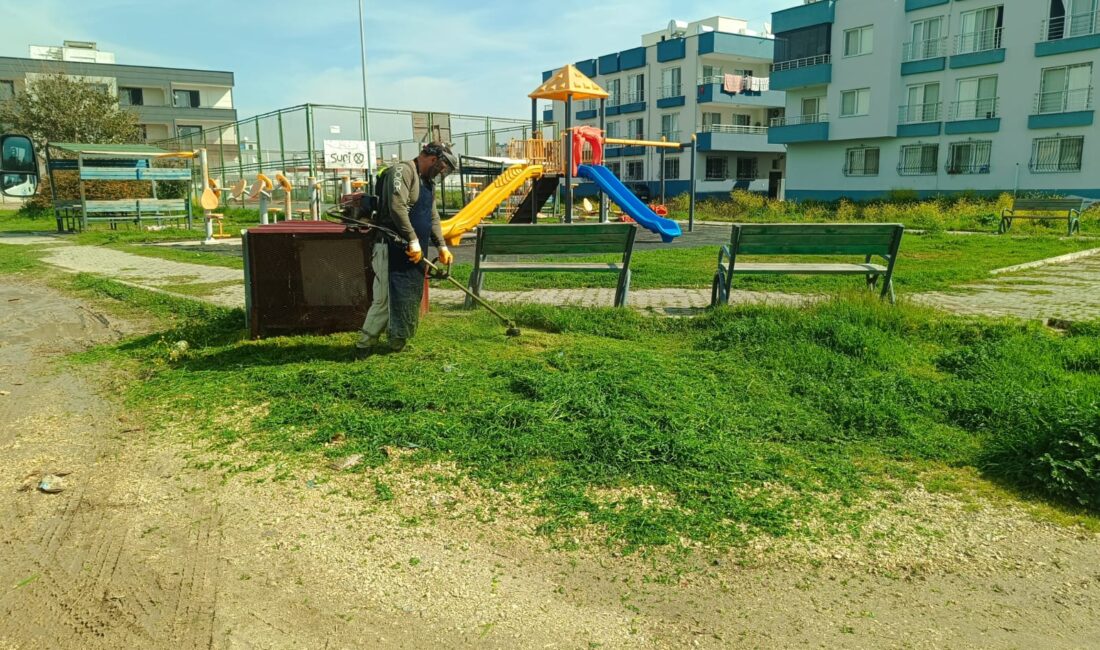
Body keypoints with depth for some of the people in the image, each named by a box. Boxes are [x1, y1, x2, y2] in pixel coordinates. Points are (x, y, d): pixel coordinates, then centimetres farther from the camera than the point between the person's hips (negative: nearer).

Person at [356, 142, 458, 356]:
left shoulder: (428, 182, 19)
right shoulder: (402, 171, -12)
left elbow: (433, 217, 22)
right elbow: (397, 208, -24)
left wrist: (442, 246, 12)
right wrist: (413, 240, -24)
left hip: (414, 253, 10)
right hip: (393, 248, -10)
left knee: (410, 299, 13)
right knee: (385, 299, -7)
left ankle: (398, 341, 24)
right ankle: (365, 345, 1)